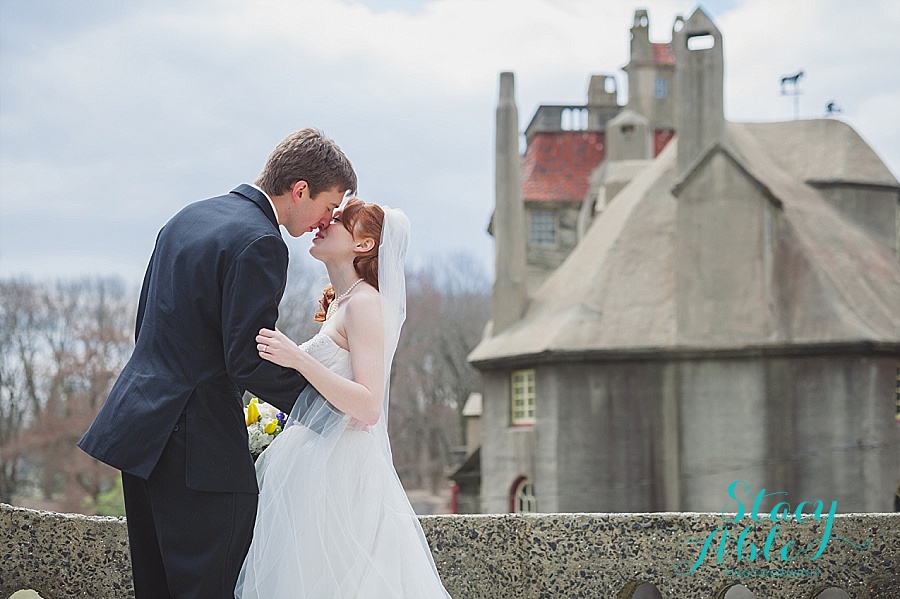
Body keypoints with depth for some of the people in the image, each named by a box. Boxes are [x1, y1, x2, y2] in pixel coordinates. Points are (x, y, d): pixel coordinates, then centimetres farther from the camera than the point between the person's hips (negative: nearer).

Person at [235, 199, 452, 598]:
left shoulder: (366, 302, -10)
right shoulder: (337, 303, 17)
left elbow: (368, 408, -19)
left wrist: (299, 360, -26)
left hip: (338, 474, -9)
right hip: (314, 470, 9)